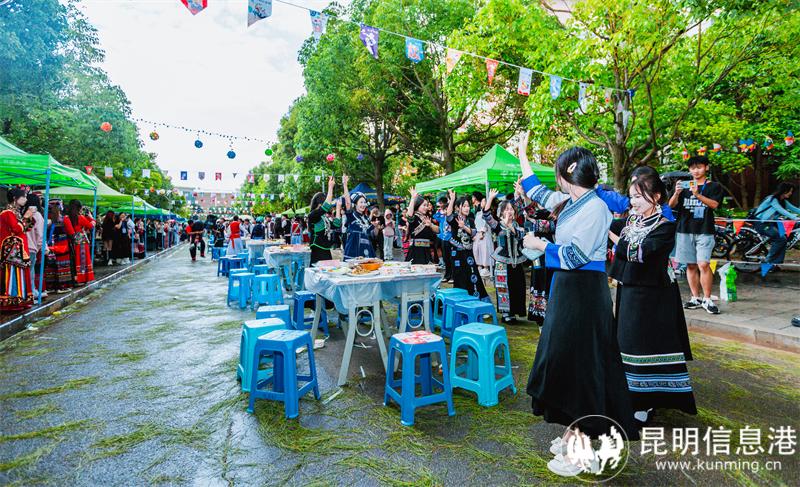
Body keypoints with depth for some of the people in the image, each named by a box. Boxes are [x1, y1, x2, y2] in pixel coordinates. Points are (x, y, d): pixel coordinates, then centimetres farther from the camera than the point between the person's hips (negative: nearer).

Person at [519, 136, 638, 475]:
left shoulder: (595, 208, -17)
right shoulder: (570, 202, 8)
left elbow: (575, 256, -21)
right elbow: (536, 191, 23)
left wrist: (540, 245, -8)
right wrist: (521, 154, 30)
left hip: (583, 292, -9)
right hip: (567, 289, 9)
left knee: (579, 364, -1)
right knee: (566, 360, 15)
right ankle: (573, 434, 31)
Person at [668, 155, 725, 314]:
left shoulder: (713, 186, 7)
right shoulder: (684, 185, 14)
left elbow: (714, 204, -9)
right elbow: (671, 205, 3)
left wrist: (698, 195, -24)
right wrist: (676, 193, -16)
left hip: (704, 231, -3)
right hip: (685, 230, 3)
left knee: (703, 264, -13)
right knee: (691, 265, 5)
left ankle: (707, 300, -5)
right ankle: (696, 298, 13)